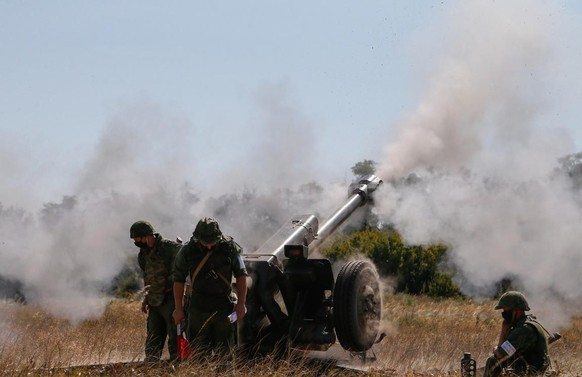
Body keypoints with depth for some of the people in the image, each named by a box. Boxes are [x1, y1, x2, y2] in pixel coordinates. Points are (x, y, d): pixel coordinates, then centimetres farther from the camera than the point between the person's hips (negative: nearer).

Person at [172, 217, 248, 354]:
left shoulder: (230, 247, -8)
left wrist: (241, 303, -3)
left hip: (225, 308, 0)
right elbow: (178, 280, 2)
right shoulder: (188, 251, -7)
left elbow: (241, 275, 1)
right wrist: (179, 308, 3)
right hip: (198, 310, 0)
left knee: (224, 352, 5)